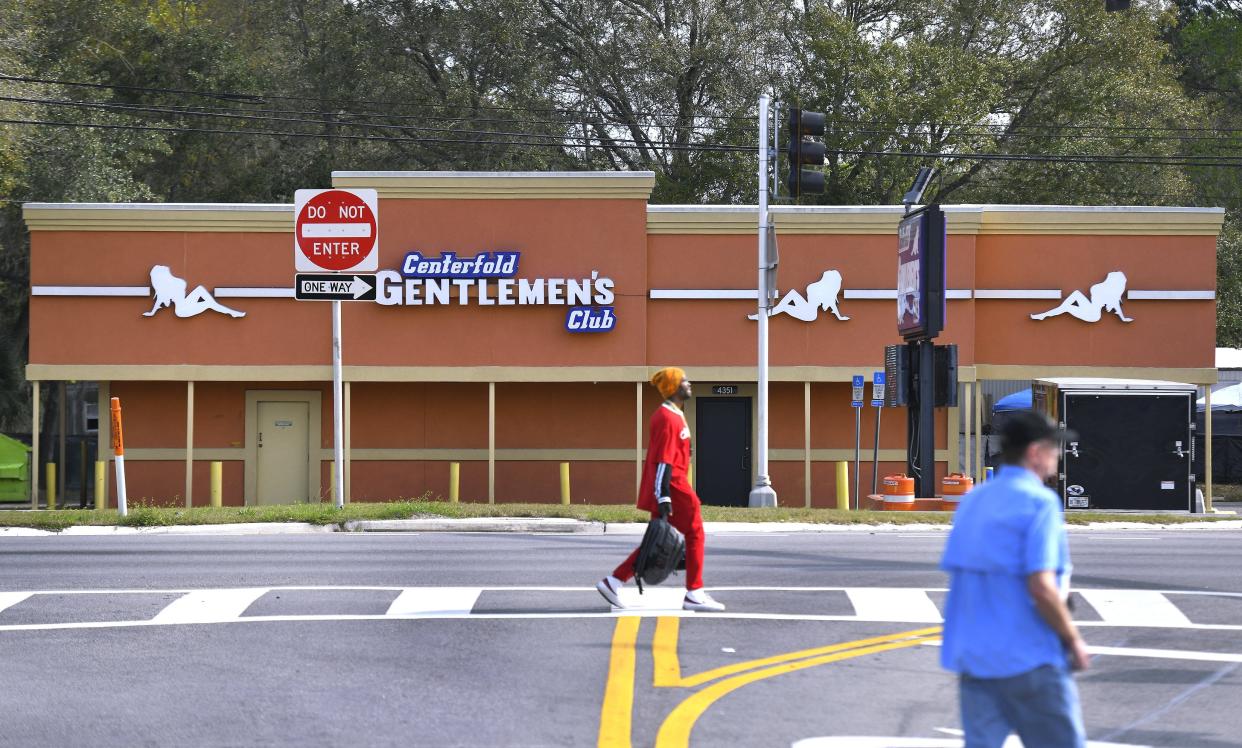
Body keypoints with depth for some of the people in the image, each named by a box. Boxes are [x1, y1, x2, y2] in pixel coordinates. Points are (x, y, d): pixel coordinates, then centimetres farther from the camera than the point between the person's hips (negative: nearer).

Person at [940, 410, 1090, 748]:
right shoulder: (1039, 503, -12)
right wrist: (1073, 641, -7)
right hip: (1028, 657, -7)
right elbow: (1041, 587, -19)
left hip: (972, 657, 7)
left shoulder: (972, 501, 12)